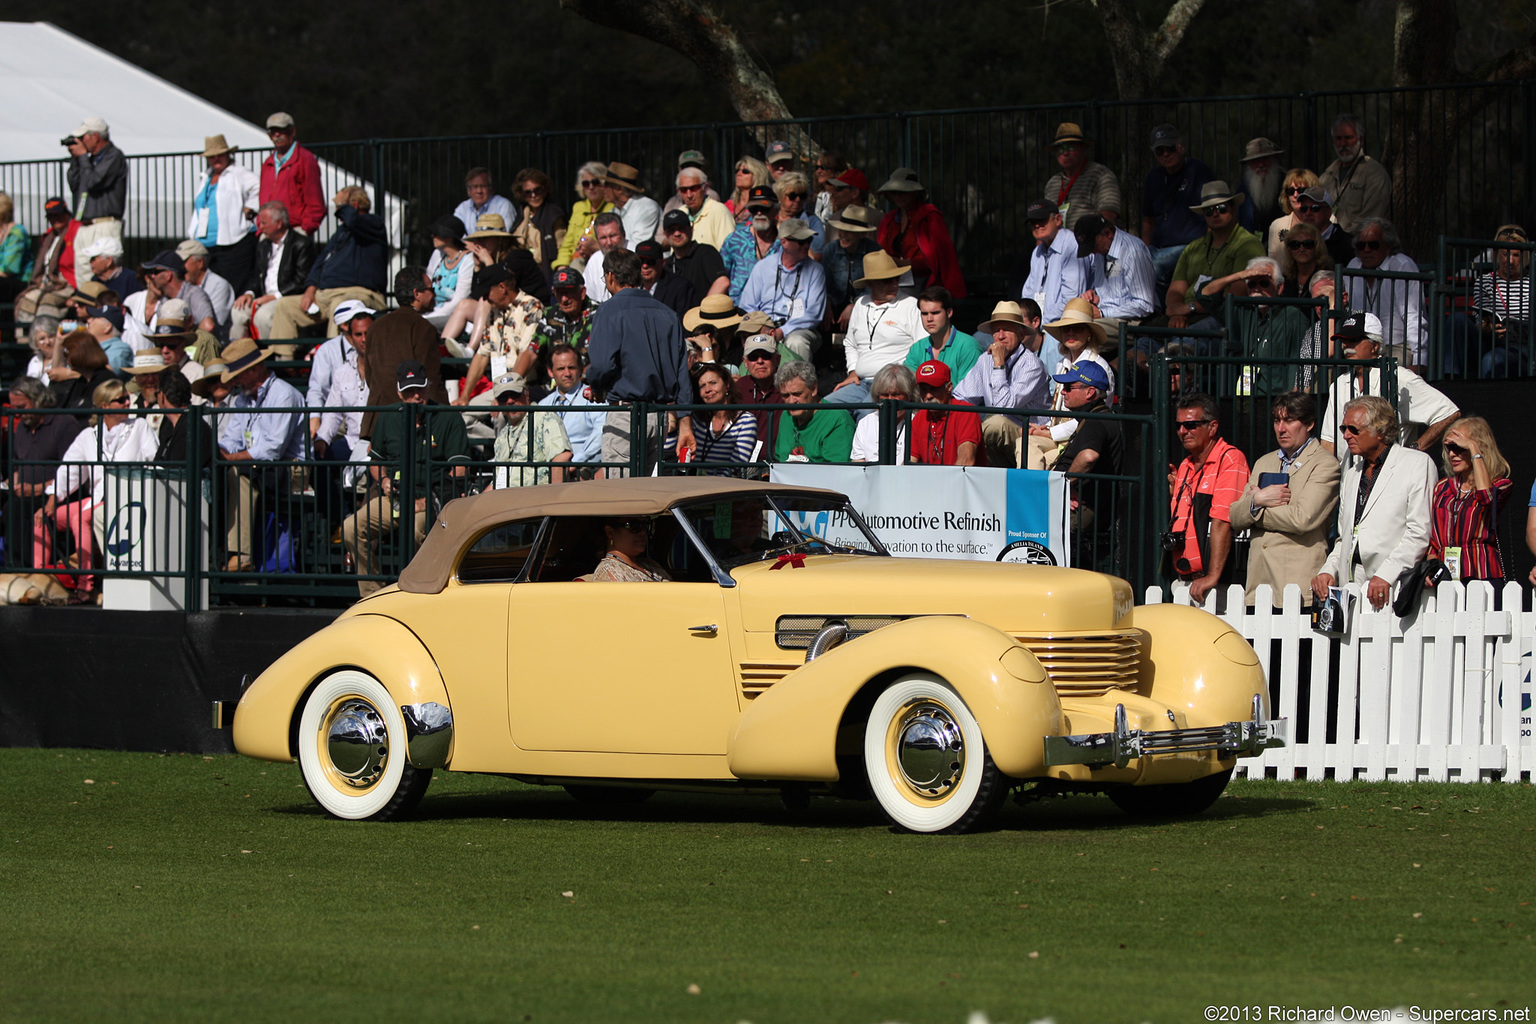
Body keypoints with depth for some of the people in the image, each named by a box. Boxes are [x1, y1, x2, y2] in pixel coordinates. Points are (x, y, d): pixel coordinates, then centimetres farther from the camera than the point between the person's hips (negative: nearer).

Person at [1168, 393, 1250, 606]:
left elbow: (1222, 522, -18)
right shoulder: (1184, 467, 18)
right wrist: (1174, 490, 10)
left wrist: (1212, 576, -24)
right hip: (1184, 581, 7)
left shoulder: (1230, 460, -8)